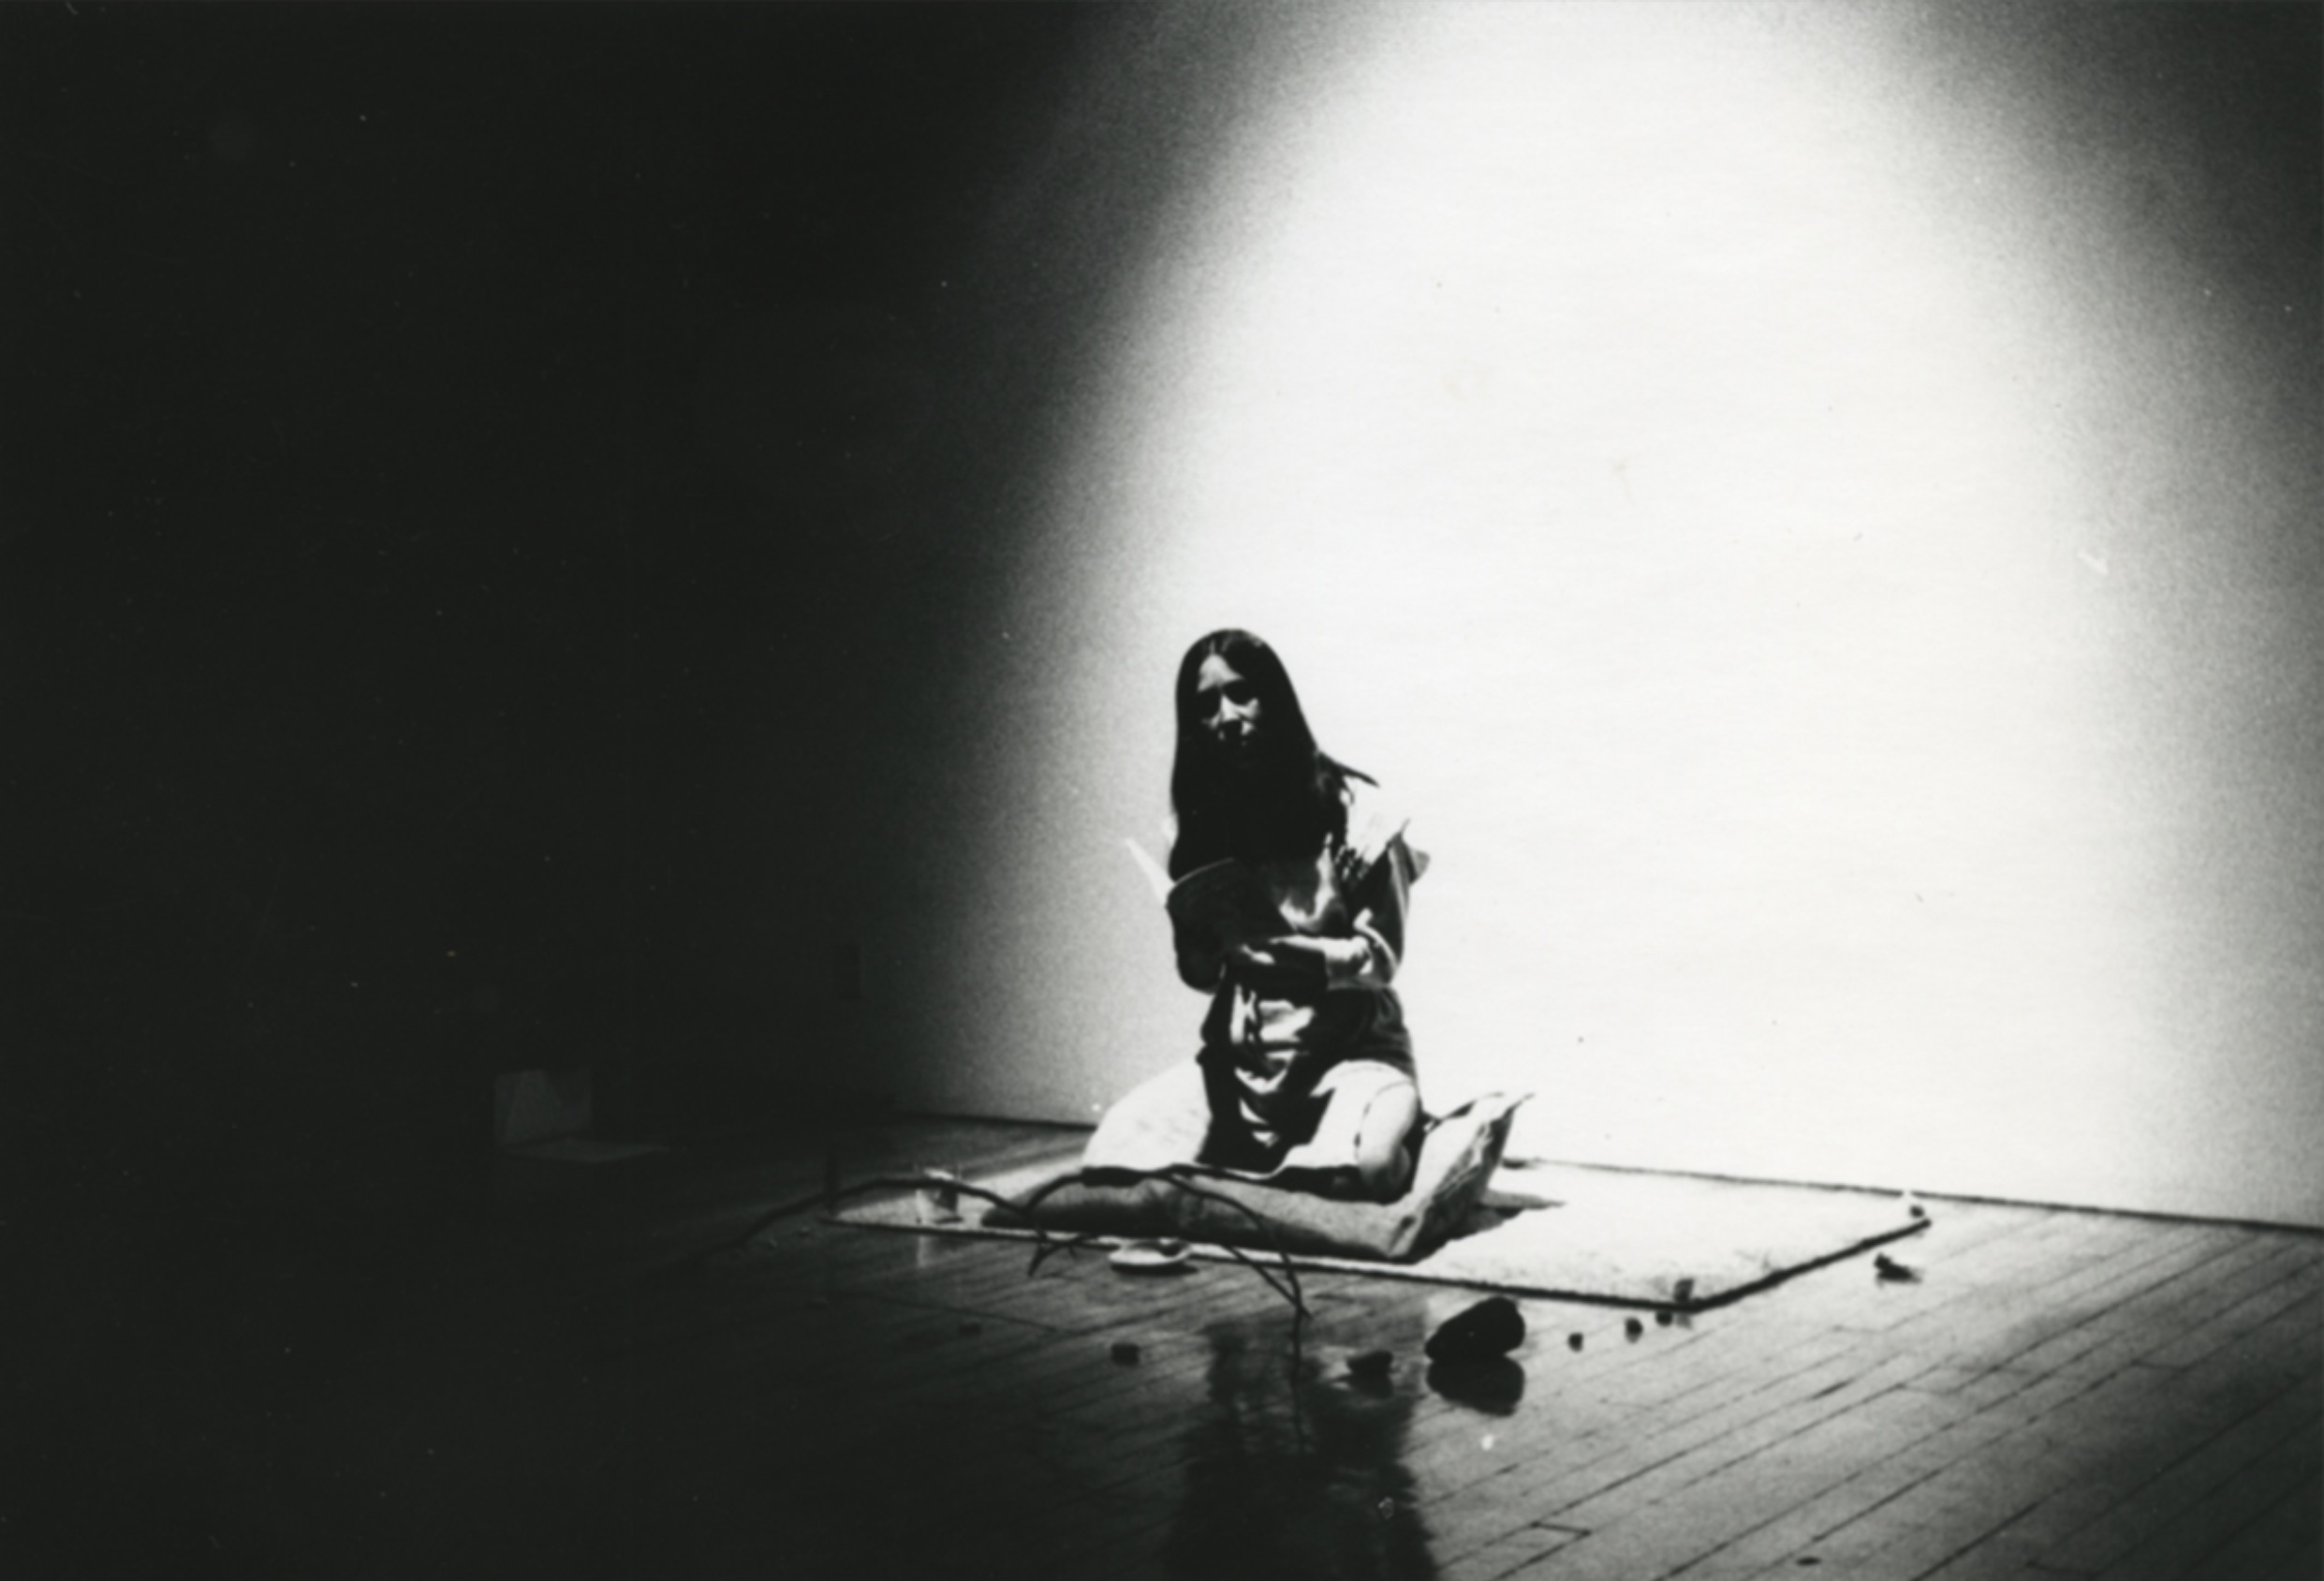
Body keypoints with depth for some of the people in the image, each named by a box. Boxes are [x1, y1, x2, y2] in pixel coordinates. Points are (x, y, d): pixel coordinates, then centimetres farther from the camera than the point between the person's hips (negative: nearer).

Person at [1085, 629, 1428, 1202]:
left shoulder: (1354, 810, -8)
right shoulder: (1198, 826, 4)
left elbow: (1381, 955, -7)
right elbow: (1198, 973, 8)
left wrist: (1293, 955, -24)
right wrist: (1215, 950, -16)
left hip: (1353, 1048, -4)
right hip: (1243, 1056, 4)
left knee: (1355, 1168, -36)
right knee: (1112, 1153, -18)